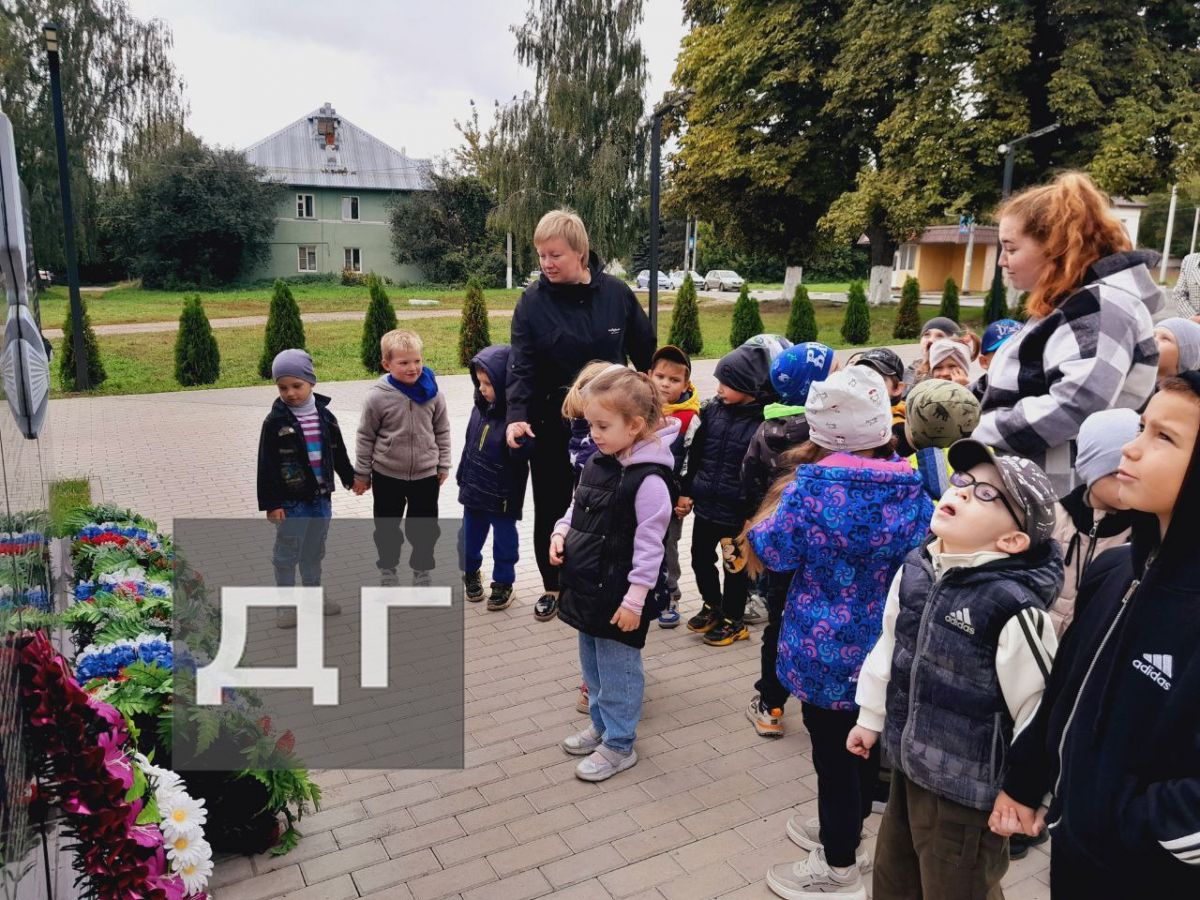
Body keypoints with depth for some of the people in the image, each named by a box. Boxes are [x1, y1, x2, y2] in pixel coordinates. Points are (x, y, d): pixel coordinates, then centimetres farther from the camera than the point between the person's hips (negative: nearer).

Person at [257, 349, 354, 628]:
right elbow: (267, 466, -11)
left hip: (321, 498, 4)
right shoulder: (275, 422, -11)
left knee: (314, 550, 18)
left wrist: (351, 478, 19)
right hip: (291, 501, -4)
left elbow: (338, 453, 15)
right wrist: (271, 503, -13)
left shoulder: (325, 416, 2)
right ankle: (286, 603, 20)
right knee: (287, 553, 7)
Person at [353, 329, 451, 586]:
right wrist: (362, 473, 1)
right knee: (386, 527, 15)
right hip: (387, 475, -1)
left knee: (425, 528, 12)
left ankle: (422, 572, 32)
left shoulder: (431, 392, -9)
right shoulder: (378, 396, -15)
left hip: (425, 475, 1)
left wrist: (443, 465, 6)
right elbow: (365, 436, -4)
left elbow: (442, 430, 4)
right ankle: (387, 570, 35)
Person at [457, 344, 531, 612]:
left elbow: (522, 455, -27)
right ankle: (471, 573, 42)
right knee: (470, 536, 20)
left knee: (504, 539, 11)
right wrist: (462, 474, 17)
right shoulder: (480, 407, 0)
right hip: (474, 489, 6)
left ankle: (503, 583, 28)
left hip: (503, 494, -6)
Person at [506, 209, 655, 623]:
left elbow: (645, 352, 6)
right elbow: (521, 365, -14)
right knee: (551, 507, 10)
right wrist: (517, 415, -28)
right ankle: (552, 587, 28)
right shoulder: (533, 301, -7)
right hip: (551, 423, 0)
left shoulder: (616, 293, -4)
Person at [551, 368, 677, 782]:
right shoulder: (597, 463, 4)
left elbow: (649, 545, -20)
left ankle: (619, 745, 24)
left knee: (617, 669, 7)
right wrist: (561, 532, -2)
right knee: (592, 663, 23)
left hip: (619, 595, -9)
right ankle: (601, 725, 42)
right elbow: (578, 508, 17)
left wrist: (635, 599, -19)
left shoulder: (648, 480, -22)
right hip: (587, 585, 9)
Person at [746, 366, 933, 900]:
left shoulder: (811, 487, -23)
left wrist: (783, 498, 1)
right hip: (882, 645, 6)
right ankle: (848, 831, 45)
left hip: (825, 647, -6)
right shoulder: (910, 488, -6)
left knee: (832, 752, 9)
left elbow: (774, 553, -13)